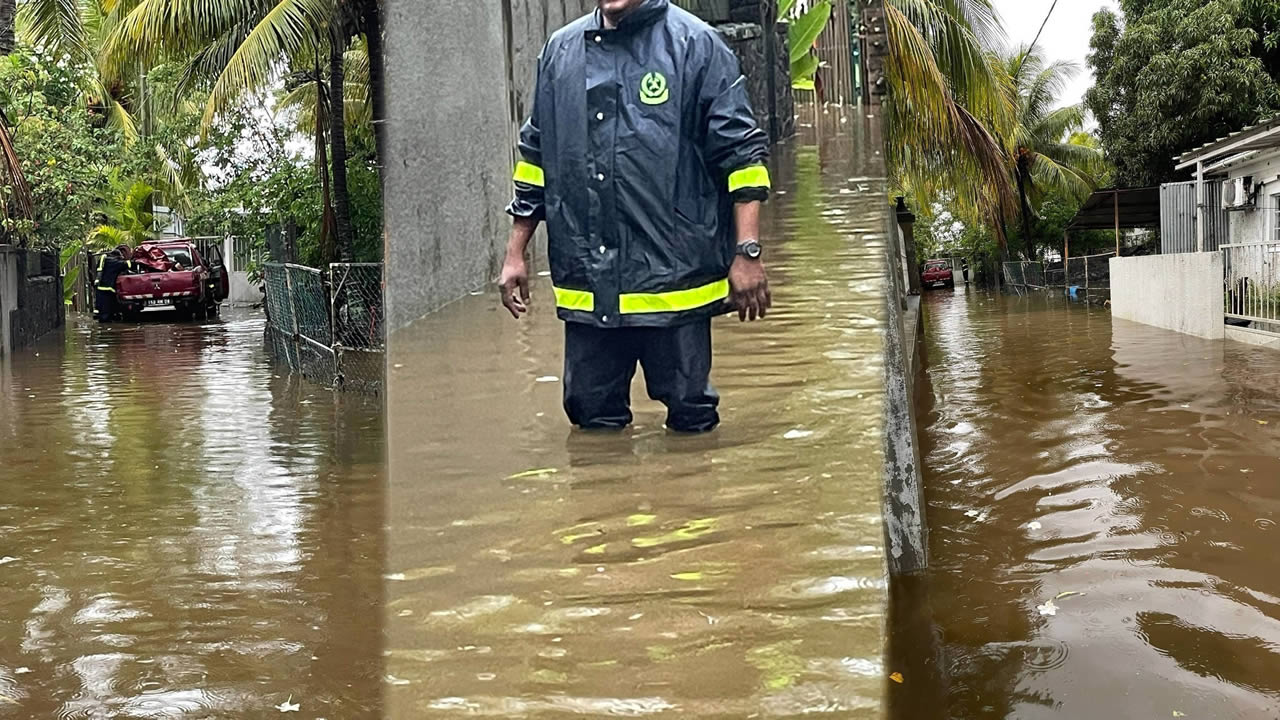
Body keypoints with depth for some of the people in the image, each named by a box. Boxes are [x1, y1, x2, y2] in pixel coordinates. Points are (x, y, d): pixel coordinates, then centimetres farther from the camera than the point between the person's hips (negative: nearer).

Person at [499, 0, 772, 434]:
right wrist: (515, 254, 18)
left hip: (673, 281, -4)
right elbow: (535, 157, 19)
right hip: (586, 287, 4)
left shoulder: (695, 45, -3)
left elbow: (742, 153, -4)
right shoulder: (560, 51, 11)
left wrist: (747, 253, -11)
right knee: (592, 416, 12)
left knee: (690, 416, 6)